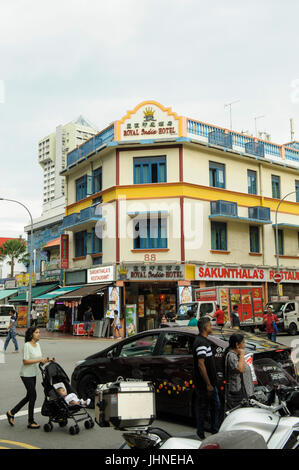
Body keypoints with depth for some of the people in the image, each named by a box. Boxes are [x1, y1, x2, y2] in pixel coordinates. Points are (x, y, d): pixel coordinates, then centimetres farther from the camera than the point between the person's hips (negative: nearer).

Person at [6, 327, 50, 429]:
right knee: (33, 396, -3)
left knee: (29, 396, 14)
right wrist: (39, 360, -24)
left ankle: (11, 413, 29)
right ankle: (31, 422, 9)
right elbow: (25, 361, -21)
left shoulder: (37, 345, 8)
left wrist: (46, 361, -4)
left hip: (33, 374, 8)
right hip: (26, 375, -8)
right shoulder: (27, 345, -17)